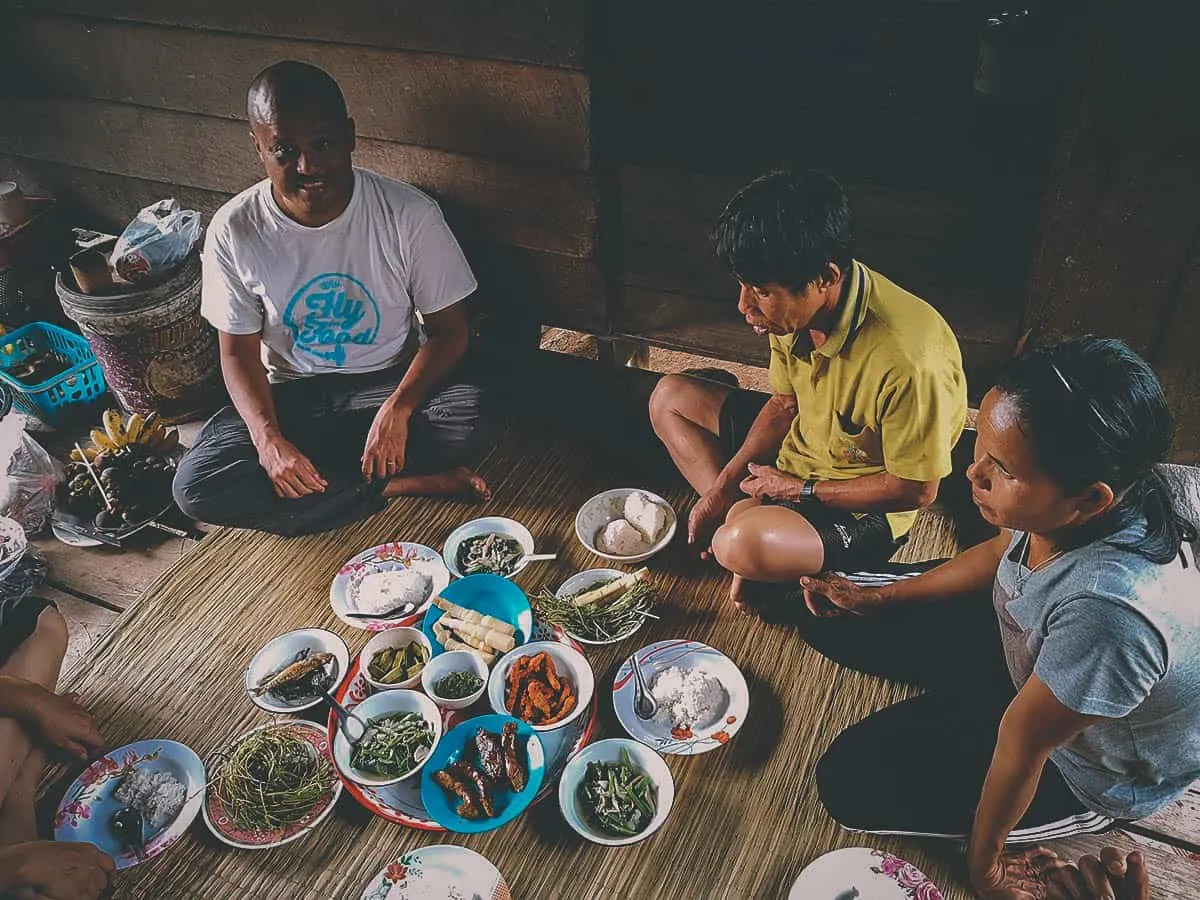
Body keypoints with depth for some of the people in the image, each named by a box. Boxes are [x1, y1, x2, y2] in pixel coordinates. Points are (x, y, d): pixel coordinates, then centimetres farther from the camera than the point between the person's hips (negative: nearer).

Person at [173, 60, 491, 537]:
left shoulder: (408, 213, -15)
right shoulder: (233, 231, -11)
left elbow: (448, 328, -10)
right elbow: (239, 352, -3)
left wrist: (398, 407, -27)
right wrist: (268, 439, -22)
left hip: (389, 385, -2)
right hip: (290, 394, 2)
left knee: (465, 408, -34)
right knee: (195, 486, -23)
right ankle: (401, 483, -18)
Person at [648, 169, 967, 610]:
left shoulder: (909, 361, -36)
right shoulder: (797, 308, -13)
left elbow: (916, 489, -23)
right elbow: (785, 403, 3)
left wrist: (799, 489, -17)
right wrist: (721, 487, -4)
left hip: (864, 505, -8)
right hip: (801, 443, 8)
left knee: (743, 546, -37)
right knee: (669, 397, 6)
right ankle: (743, 512, -4)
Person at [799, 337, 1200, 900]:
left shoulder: (1108, 608, -45)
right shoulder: (1070, 506, -23)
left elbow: (1021, 747, -29)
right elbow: (1000, 554, 1)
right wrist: (878, 598, 7)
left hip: (1090, 773, -6)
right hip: (1028, 653, 6)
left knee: (850, 784, -4)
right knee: (831, 621, 0)